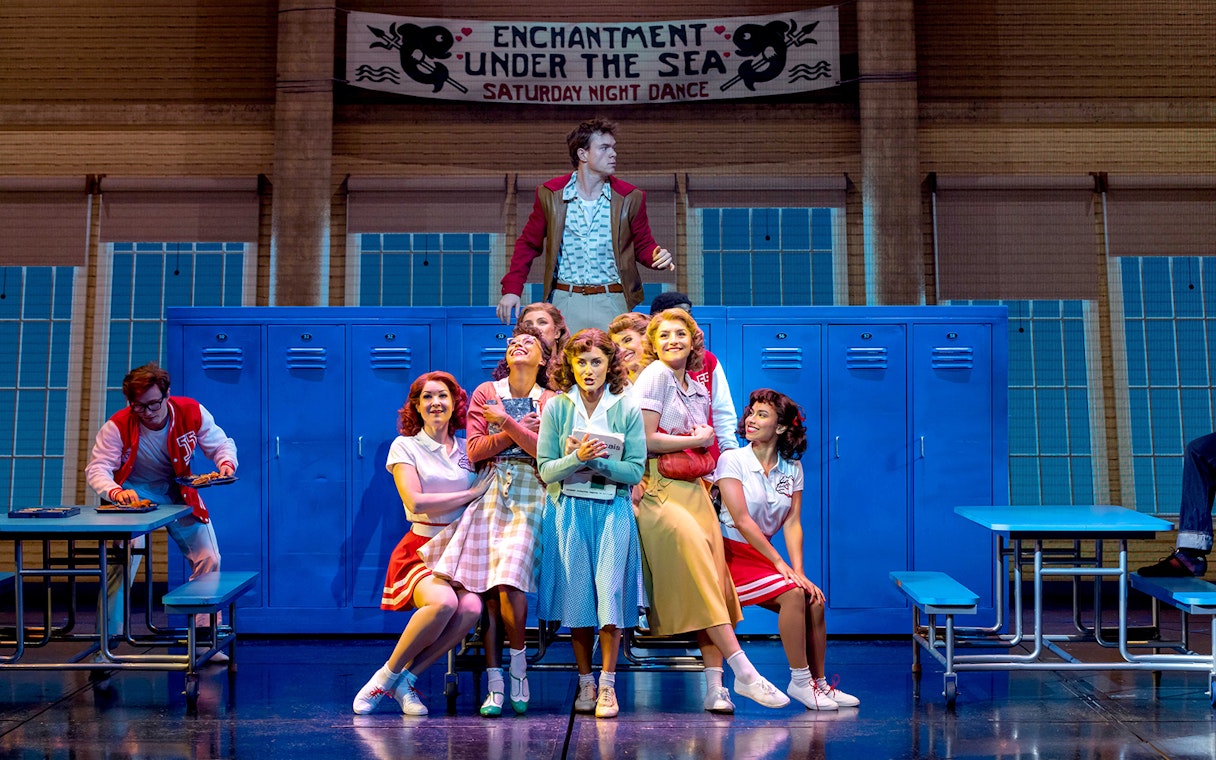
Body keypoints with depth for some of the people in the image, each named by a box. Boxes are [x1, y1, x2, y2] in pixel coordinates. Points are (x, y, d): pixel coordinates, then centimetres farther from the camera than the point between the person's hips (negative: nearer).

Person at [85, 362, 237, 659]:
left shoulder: (192, 412, -16)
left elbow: (222, 444, -4)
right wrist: (115, 491, -46)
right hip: (136, 495, -3)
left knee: (209, 559, -3)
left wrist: (226, 462, -28)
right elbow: (96, 468, -25)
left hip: (180, 494, 3)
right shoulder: (118, 426, -22)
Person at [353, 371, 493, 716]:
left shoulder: (467, 449, 14)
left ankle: (406, 679, -10)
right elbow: (415, 502, -11)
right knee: (443, 601, -34)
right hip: (421, 549, -3)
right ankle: (385, 676, -12)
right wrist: (471, 493, -8)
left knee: (471, 608, -28)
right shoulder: (405, 446, 2)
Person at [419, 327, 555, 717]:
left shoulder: (551, 401, 9)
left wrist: (507, 423, -10)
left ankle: (519, 665, 0)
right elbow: (474, 450, 4)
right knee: (485, 588, -6)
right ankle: (494, 685, 0)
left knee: (509, 582, -20)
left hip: (529, 495, -2)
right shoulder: (486, 392, 12)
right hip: (489, 493, 2)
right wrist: (519, 432, -3)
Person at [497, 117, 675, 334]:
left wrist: (658, 255, -12)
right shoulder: (551, 194, 3)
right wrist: (511, 289, 1)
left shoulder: (629, 198, 4)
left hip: (612, 302, 0)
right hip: (565, 301, 0)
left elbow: (643, 245, 12)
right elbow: (528, 244, 10)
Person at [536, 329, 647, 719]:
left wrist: (597, 460, -17)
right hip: (569, 509, 1)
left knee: (610, 592, -7)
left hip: (613, 511, 0)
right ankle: (585, 682, 16)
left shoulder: (627, 409, 1)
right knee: (576, 594, 2)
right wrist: (577, 458, -19)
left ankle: (607, 686, 3)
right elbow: (546, 470, -2)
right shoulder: (556, 408, 2)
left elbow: (635, 470, -4)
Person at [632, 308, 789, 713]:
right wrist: (697, 440, -3)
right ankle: (743, 672, -11)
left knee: (714, 581, -4)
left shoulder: (698, 389, 18)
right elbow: (645, 439, -12)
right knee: (699, 577, -13)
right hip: (659, 490, -7)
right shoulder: (655, 375, -3)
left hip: (694, 490, 7)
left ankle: (714, 685, -4)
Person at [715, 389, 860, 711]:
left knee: (814, 600, -15)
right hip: (732, 555, -5)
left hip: (763, 555, 5)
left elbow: (792, 523, -1)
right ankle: (799, 681, -13)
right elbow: (741, 520, -15)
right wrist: (780, 564, -18)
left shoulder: (792, 468, 7)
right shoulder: (732, 460, -8)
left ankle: (818, 681, -1)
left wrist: (799, 571, -14)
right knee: (793, 594, -24)